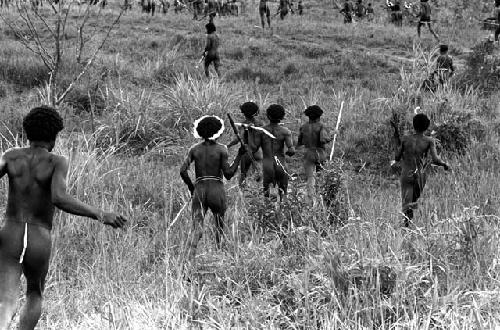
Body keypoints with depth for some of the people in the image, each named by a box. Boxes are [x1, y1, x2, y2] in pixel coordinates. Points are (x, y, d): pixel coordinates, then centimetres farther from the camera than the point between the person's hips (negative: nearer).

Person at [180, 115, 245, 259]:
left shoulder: (194, 149, 4)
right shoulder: (221, 149, -4)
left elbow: (183, 171, -4)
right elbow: (228, 174, -7)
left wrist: (191, 187, 11)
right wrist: (239, 155, -1)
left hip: (199, 189, 2)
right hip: (217, 190, -2)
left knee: (197, 227, -3)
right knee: (219, 226, 16)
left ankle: (190, 258, -21)